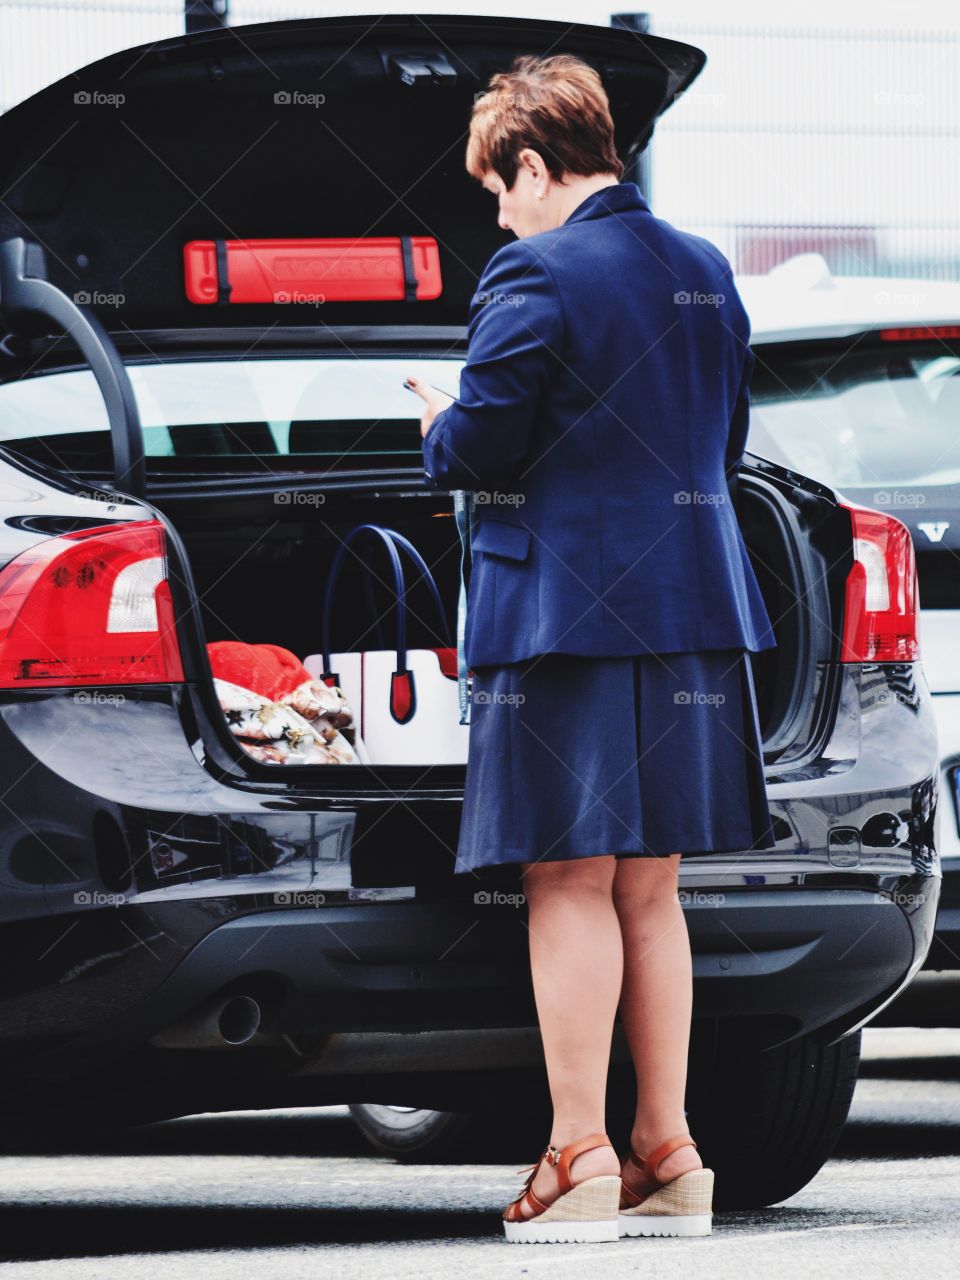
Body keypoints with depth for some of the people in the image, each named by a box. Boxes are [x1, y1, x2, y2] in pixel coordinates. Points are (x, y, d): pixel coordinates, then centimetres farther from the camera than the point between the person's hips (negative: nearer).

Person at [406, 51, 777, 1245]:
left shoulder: (535, 277, -12)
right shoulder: (705, 273, 12)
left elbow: (482, 444, -13)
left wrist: (439, 427, 7)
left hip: (564, 609, -7)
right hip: (689, 606, 7)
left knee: (569, 887, -3)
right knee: (648, 890, 12)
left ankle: (579, 1158, -4)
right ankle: (665, 1157, 12)